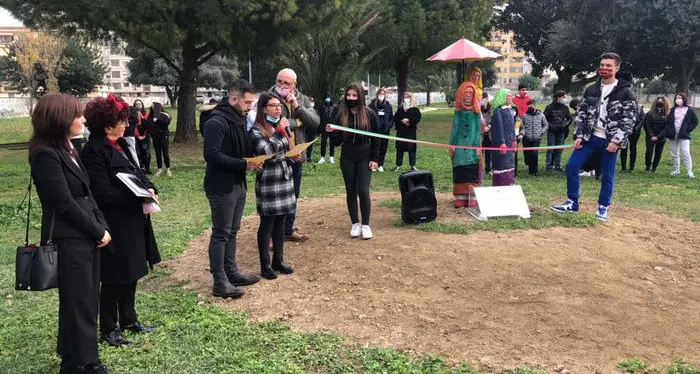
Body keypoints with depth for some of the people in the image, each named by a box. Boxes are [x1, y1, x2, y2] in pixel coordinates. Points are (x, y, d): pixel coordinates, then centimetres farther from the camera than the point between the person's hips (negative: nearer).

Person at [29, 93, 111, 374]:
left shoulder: (67, 149, 13)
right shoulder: (44, 154, -16)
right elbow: (64, 203, -18)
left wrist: (101, 227, 1)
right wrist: (99, 231, -11)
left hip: (87, 237, 9)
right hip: (69, 241, -9)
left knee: (89, 301, 16)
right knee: (77, 305, 3)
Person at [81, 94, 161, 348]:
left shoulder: (120, 145, 9)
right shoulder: (94, 152, -18)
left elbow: (137, 173, 16)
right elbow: (104, 193, -23)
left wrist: (149, 188, -4)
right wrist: (139, 196, -22)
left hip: (132, 219, 9)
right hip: (114, 224, -9)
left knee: (131, 272, 18)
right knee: (114, 277, 3)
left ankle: (128, 319, 34)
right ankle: (108, 329, 19)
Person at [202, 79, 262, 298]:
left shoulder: (240, 118, 11)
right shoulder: (216, 122, -18)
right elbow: (211, 155, -25)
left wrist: (252, 161, 0)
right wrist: (243, 164, -25)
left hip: (238, 184, 9)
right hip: (221, 187, -9)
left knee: (232, 231, 16)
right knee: (221, 233, -2)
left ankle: (231, 272, 28)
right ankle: (220, 282, 6)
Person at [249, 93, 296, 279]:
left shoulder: (282, 125, 11)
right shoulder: (256, 130, -10)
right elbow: (267, 151, -24)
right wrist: (279, 131, -16)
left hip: (285, 178, 7)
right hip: (268, 181, -7)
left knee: (280, 221, 13)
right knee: (267, 223, 1)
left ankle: (278, 260, 23)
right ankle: (265, 265, 10)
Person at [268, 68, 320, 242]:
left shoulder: (302, 99, 6)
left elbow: (316, 122, -3)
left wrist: (298, 106, -16)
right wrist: (298, 122, -13)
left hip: (297, 156, 6)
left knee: (293, 196, 18)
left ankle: (288, 229, 34)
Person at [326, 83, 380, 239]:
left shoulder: (369, 114, -3)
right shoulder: (341, 116, 2)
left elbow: (376, 138, -1)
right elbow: (337, 141, 4)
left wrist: (374, 159, -7)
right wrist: (331, 132, -16)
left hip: (364, 158, -2)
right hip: (347, 159, 3)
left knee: (363, 191, -7)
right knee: (351, 191, 7)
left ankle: (365, 225, 5)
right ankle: (355, 224, 17)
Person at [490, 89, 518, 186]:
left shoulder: (510, 109, 14)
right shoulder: (498, 111, -12)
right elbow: (499, 126, -17)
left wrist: (514, 140, 12)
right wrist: (502, 143, -21)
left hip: (510, 141, 9)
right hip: (502, 141, -9)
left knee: (510, 162, 12)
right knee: (502, 163, -5)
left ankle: (508, 183, 20)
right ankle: (501, 184, 1)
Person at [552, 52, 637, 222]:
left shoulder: (625, 92, -6)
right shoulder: (591, 90, 7)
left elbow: (629, 119, -9)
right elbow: (582, 113, 10)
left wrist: (616, 140, -16)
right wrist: (579, 135, 0)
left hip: (610, 140, -4)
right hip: (589, 137, 4)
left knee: (607, 175, 4)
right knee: (571, 166, -1)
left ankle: (603, 207, 19)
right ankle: (572, 202, 12)